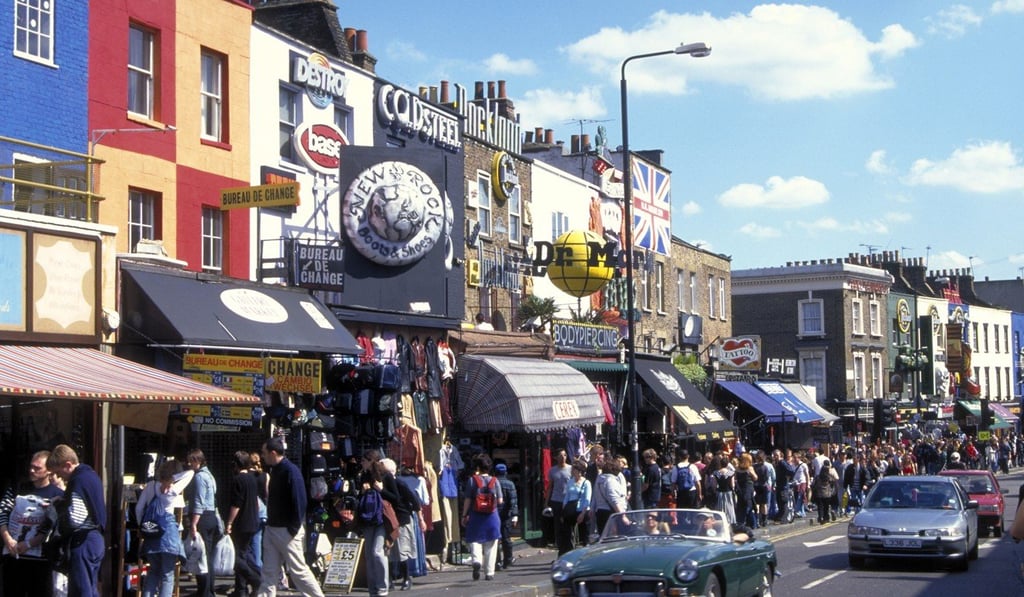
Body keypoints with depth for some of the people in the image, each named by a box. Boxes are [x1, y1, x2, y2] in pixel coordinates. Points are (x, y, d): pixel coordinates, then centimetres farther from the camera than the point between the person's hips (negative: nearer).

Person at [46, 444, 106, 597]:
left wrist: (58, 504, -9)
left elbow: (74, 520, -24)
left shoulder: (78, 481, -18)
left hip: (82, 542, -10)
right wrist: (63, 502, 7)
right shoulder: (90, 474, 12)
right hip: (95, 538, 10)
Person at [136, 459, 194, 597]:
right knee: (167, 575, 2)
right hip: (168, 530, -4)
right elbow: (190, 472, 3)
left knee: (153, 570, 20)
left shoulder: (150, 486, 4)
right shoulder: (174, 489, -7)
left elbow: (139, 508, 5)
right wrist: (172, 478, 2)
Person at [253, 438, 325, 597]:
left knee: (298, 570, -3)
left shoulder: (290, 471, -16)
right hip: (272, 529, 9)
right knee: (269, 573, 7)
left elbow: (299, 502, -20)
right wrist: (269, 523, 13)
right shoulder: (275, 470, 11)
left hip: (287, 531, -9)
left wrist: (294, 529, -20)